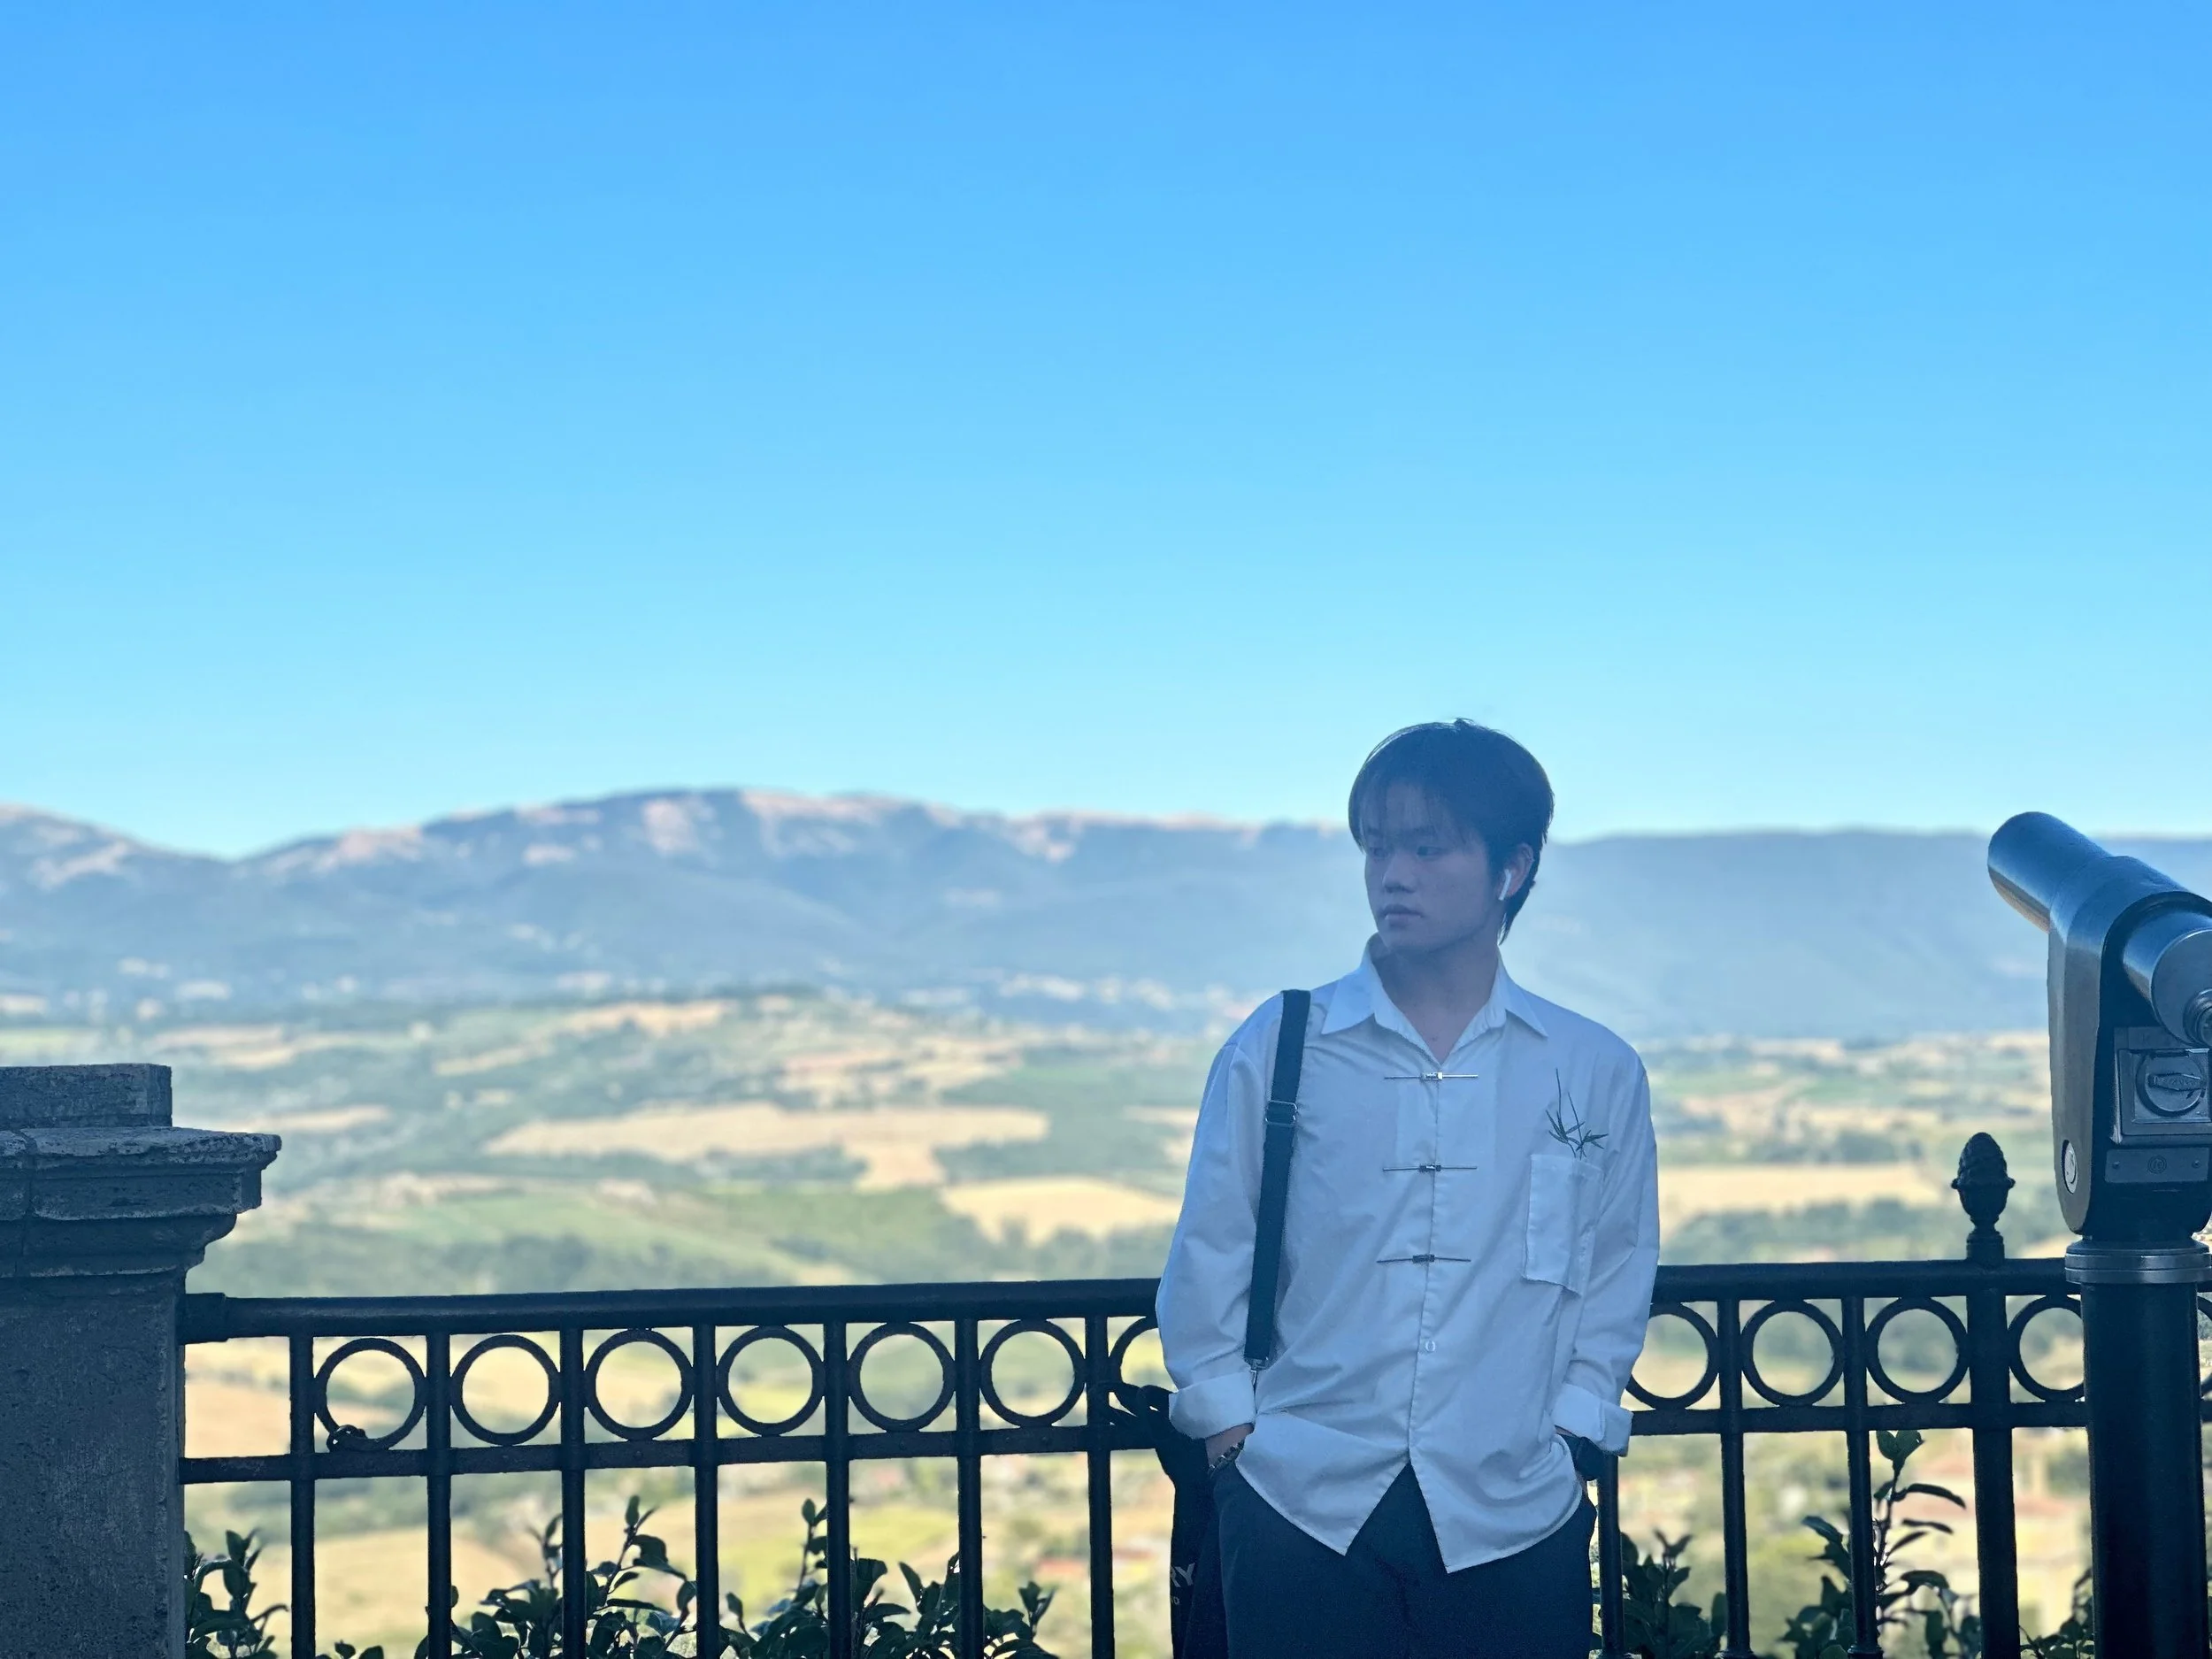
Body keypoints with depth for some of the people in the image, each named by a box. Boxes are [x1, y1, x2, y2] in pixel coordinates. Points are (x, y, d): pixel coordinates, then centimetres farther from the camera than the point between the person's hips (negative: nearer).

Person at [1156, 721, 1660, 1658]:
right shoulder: (1273, 1050, 4)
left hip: (1511, 1516, 1)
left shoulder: (1597, 1074, 6)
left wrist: (1565, 1441, 2)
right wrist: (1232, 1431, 1)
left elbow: (1615, 1280, 11)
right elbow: (1208, 1264, 7)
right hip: (1304, 1504, 0)